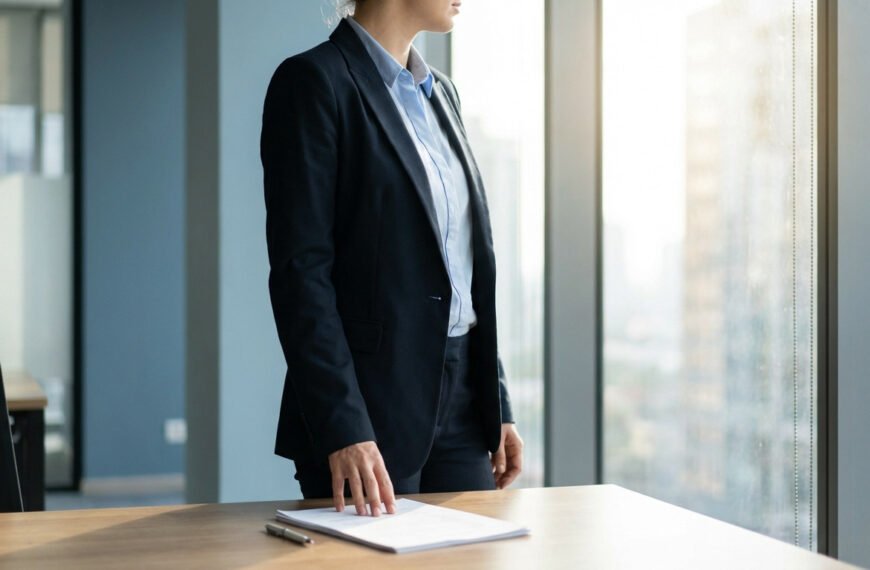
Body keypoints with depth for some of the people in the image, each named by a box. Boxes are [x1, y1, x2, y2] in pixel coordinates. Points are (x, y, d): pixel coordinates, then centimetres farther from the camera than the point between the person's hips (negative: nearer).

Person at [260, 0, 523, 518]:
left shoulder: (440, 91, 15)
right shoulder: (314, 82, -9)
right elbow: (300, 272, -15)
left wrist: (499, 408, 12)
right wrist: (341, 428, -21)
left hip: (462, 398, 7)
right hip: (372, 403, -7)